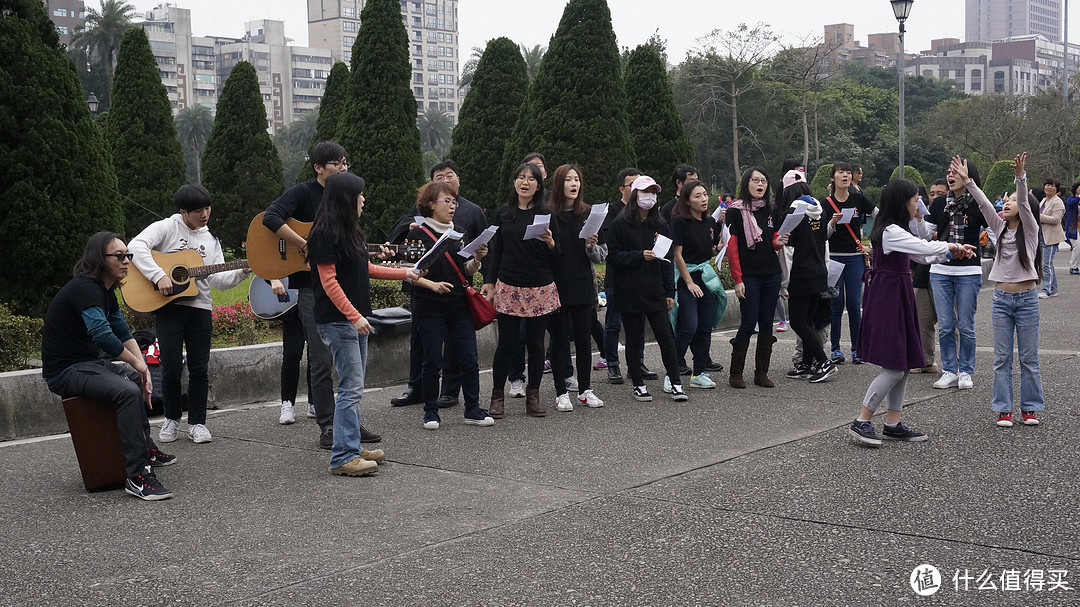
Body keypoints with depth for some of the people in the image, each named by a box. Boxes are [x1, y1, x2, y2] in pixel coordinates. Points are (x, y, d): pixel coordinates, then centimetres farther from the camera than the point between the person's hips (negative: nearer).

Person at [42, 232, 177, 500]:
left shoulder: (105, 291, 11)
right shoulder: (84, 288, -21)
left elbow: (123, 332, 13)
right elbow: (102, 335, -34)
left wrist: (143, 369, 0)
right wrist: (137, 363, -22)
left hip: (88, 363, 11)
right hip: (65, 370, -11)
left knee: (138, 382, 25)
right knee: (128, 392, -30)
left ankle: (146, 449, 40)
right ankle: (138, 475, -31)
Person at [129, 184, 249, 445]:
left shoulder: (210, 242, 15)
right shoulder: (167, 228, -1)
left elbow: (218, 279, 8)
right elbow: (136, 246, -16)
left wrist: (241, 272, -10)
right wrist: (159, 276, -25)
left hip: (200, 308, 4)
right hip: (168, 306, -4)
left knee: (200, 369, 3)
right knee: (171, 367, -2)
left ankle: (197, 423, 13)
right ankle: (171, 419, 17)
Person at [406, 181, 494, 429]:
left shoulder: (461, 233, 12)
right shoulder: (418, 234, -4)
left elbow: (467, 272, 13)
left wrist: (477, 260, -6)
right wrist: (432, 285, -19)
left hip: (459, 306, 4)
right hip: (429, 308, -4)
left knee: (469, 360, 2)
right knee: (433, 362, 1)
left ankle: (473, 410, 12)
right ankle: (431, 411, 14)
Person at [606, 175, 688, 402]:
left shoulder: (659, 225, 11)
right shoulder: (620, 224, -3)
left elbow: (666, 261, 13)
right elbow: (613, 256, -8)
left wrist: (670, 292, 8)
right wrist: (640, 256, -19)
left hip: (655, 291, 3)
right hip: (629, 293, -3)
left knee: (666, 337, 0)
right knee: (635, 340, 4)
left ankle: (675, 383, 6)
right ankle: (638, 385, 15)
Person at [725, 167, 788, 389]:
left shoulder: (772, 210, 12)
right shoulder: (736, 211, -4)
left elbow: (775, 242, 16)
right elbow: (731, 248, -7)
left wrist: (779, 242, -9)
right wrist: (737, 279, -12)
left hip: (772, 274, 5)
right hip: (749, 276, -5)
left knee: (767, 323, 5)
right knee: (749, 323, -7)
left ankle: (761, 372, 12)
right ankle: (735, 373, 3)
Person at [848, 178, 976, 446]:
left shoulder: (895, 231, 14)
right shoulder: (891, 231, -17)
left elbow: (923, 254, 19)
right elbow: (926, 248, -21)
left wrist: (953, 251, 8)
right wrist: (950, 246, -2)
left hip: (897, 300, 10)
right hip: (889, 301, -10)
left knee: (903, 364, 11)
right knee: (894, 368, -8)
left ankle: (893, 424, 17)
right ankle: (861, 422, -4)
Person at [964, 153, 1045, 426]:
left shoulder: (1030, 230, -3)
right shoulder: (1001, 228, 8)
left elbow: (1023, 204, -20)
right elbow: (983, 204, -1)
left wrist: (1020, 178, -35)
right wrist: (966, 180, -10)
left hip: (1026, 299, -4)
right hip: (1001, 298, 4)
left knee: (1028, 357, 4)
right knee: (1002, 358, 4)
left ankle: (1029, 408, 14)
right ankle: (1003, 409, 9)